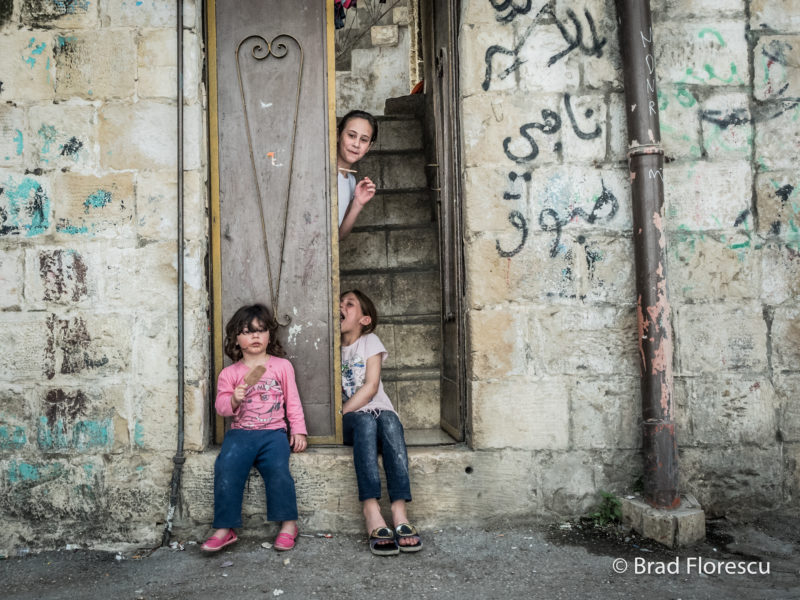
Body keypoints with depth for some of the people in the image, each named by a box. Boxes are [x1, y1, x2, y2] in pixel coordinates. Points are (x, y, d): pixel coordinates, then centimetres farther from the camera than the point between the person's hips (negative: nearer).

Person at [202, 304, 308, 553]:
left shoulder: (282, 366, 11)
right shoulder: (229, 373, 11)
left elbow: (292, 400, 11)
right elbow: (221, 406, 7)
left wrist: (298, 430, 3)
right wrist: (233, 400, -16)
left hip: (273, 432, -1)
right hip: (240, 432, 1)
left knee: (278, 469, -27)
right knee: (226, 468, -24)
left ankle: (288, 524, -12)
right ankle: (225, 529, -14)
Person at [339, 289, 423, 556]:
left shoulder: (370, 341, 7)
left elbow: (371, 387, -5)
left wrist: (341, 413, -14)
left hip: (377, 410, 0)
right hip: (348, 422, 0)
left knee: (390, 420, -34)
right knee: (365, 422, -34)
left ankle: (399, 509, -44)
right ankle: (371, 511, -47)